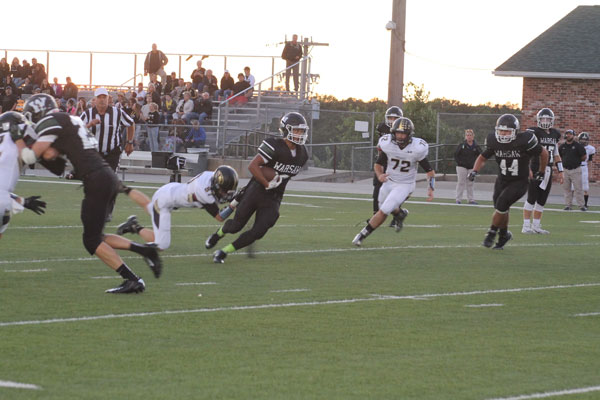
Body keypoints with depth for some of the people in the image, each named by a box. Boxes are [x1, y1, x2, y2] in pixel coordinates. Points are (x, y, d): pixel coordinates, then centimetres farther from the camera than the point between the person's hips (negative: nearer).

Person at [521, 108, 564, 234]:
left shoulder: (554, 134, 13)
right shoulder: (534, 133, -8)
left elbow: (556, 155, 20)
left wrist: (560, 172, 16)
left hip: (548, 170, 6)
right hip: (536, 170, -6)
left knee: (542, 200, 9)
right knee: (531, 199, -6)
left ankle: (536, 226, 15)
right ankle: (526, 226, -4)